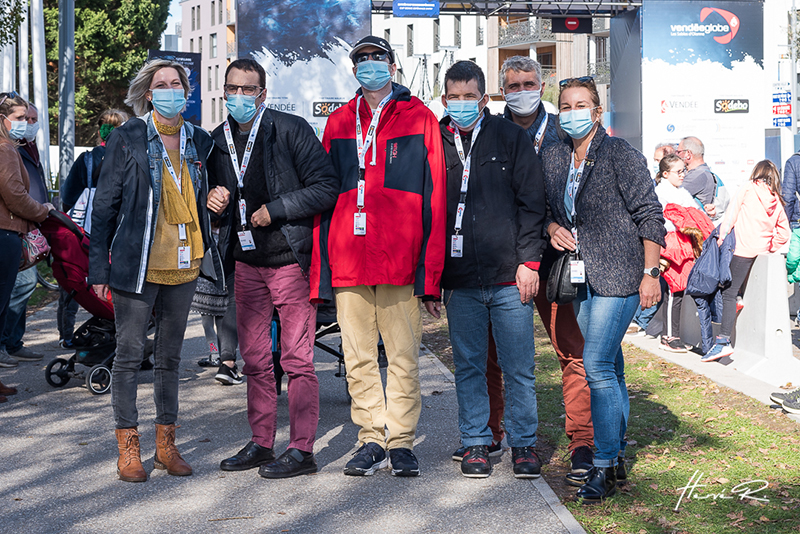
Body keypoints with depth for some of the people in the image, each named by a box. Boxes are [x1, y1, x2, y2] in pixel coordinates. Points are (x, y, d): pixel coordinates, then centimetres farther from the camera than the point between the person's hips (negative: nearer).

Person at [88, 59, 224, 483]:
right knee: (129, 354, 1)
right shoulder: (127, 139, -3)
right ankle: (128, 448, 10)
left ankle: (166, 444, 21)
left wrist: (209, 253, 10)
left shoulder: (199, 141, 9)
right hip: (137, 265, -4)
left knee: (170, 355, 11)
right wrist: (99, 266, -6)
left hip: (184, 265, 4)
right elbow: (105, 204, -2)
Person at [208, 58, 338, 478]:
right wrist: (212, 202, 0)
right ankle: (261, 443, 21)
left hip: (290, 259, -6)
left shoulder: (291, 130, -6)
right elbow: (212, 193, 24)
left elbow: (326, 187, -10)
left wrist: (274, 210, -14)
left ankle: (301, 450, 3)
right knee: (254, 359, 11)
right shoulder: (217, 140, 11)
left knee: (297, 359, -4)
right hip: (247, 262, 6)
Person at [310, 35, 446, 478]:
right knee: (358, 357, 7)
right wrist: (321, 264, 6)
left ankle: (401, 441, 10)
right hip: (348, 261, 4)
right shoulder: (339, 123, 15)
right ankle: (372, 440, 16)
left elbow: (433, 194, 0)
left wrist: (430, 266, -7)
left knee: (403, 355, 1)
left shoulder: (418, 118, 4)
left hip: (400, 259, -3)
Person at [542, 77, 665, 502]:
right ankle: (617, 454, 23)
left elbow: (649, 215, -9)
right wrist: (552, 227, -1)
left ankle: (604, 466, -7)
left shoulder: (620, 154, -9)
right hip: (582, 276, 7)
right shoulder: (552, 158, 9)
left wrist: (650, 273, -12)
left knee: (597, 367, -13)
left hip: (619, 273, -7)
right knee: (609, 367, 14)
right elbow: (544, 207, 22)